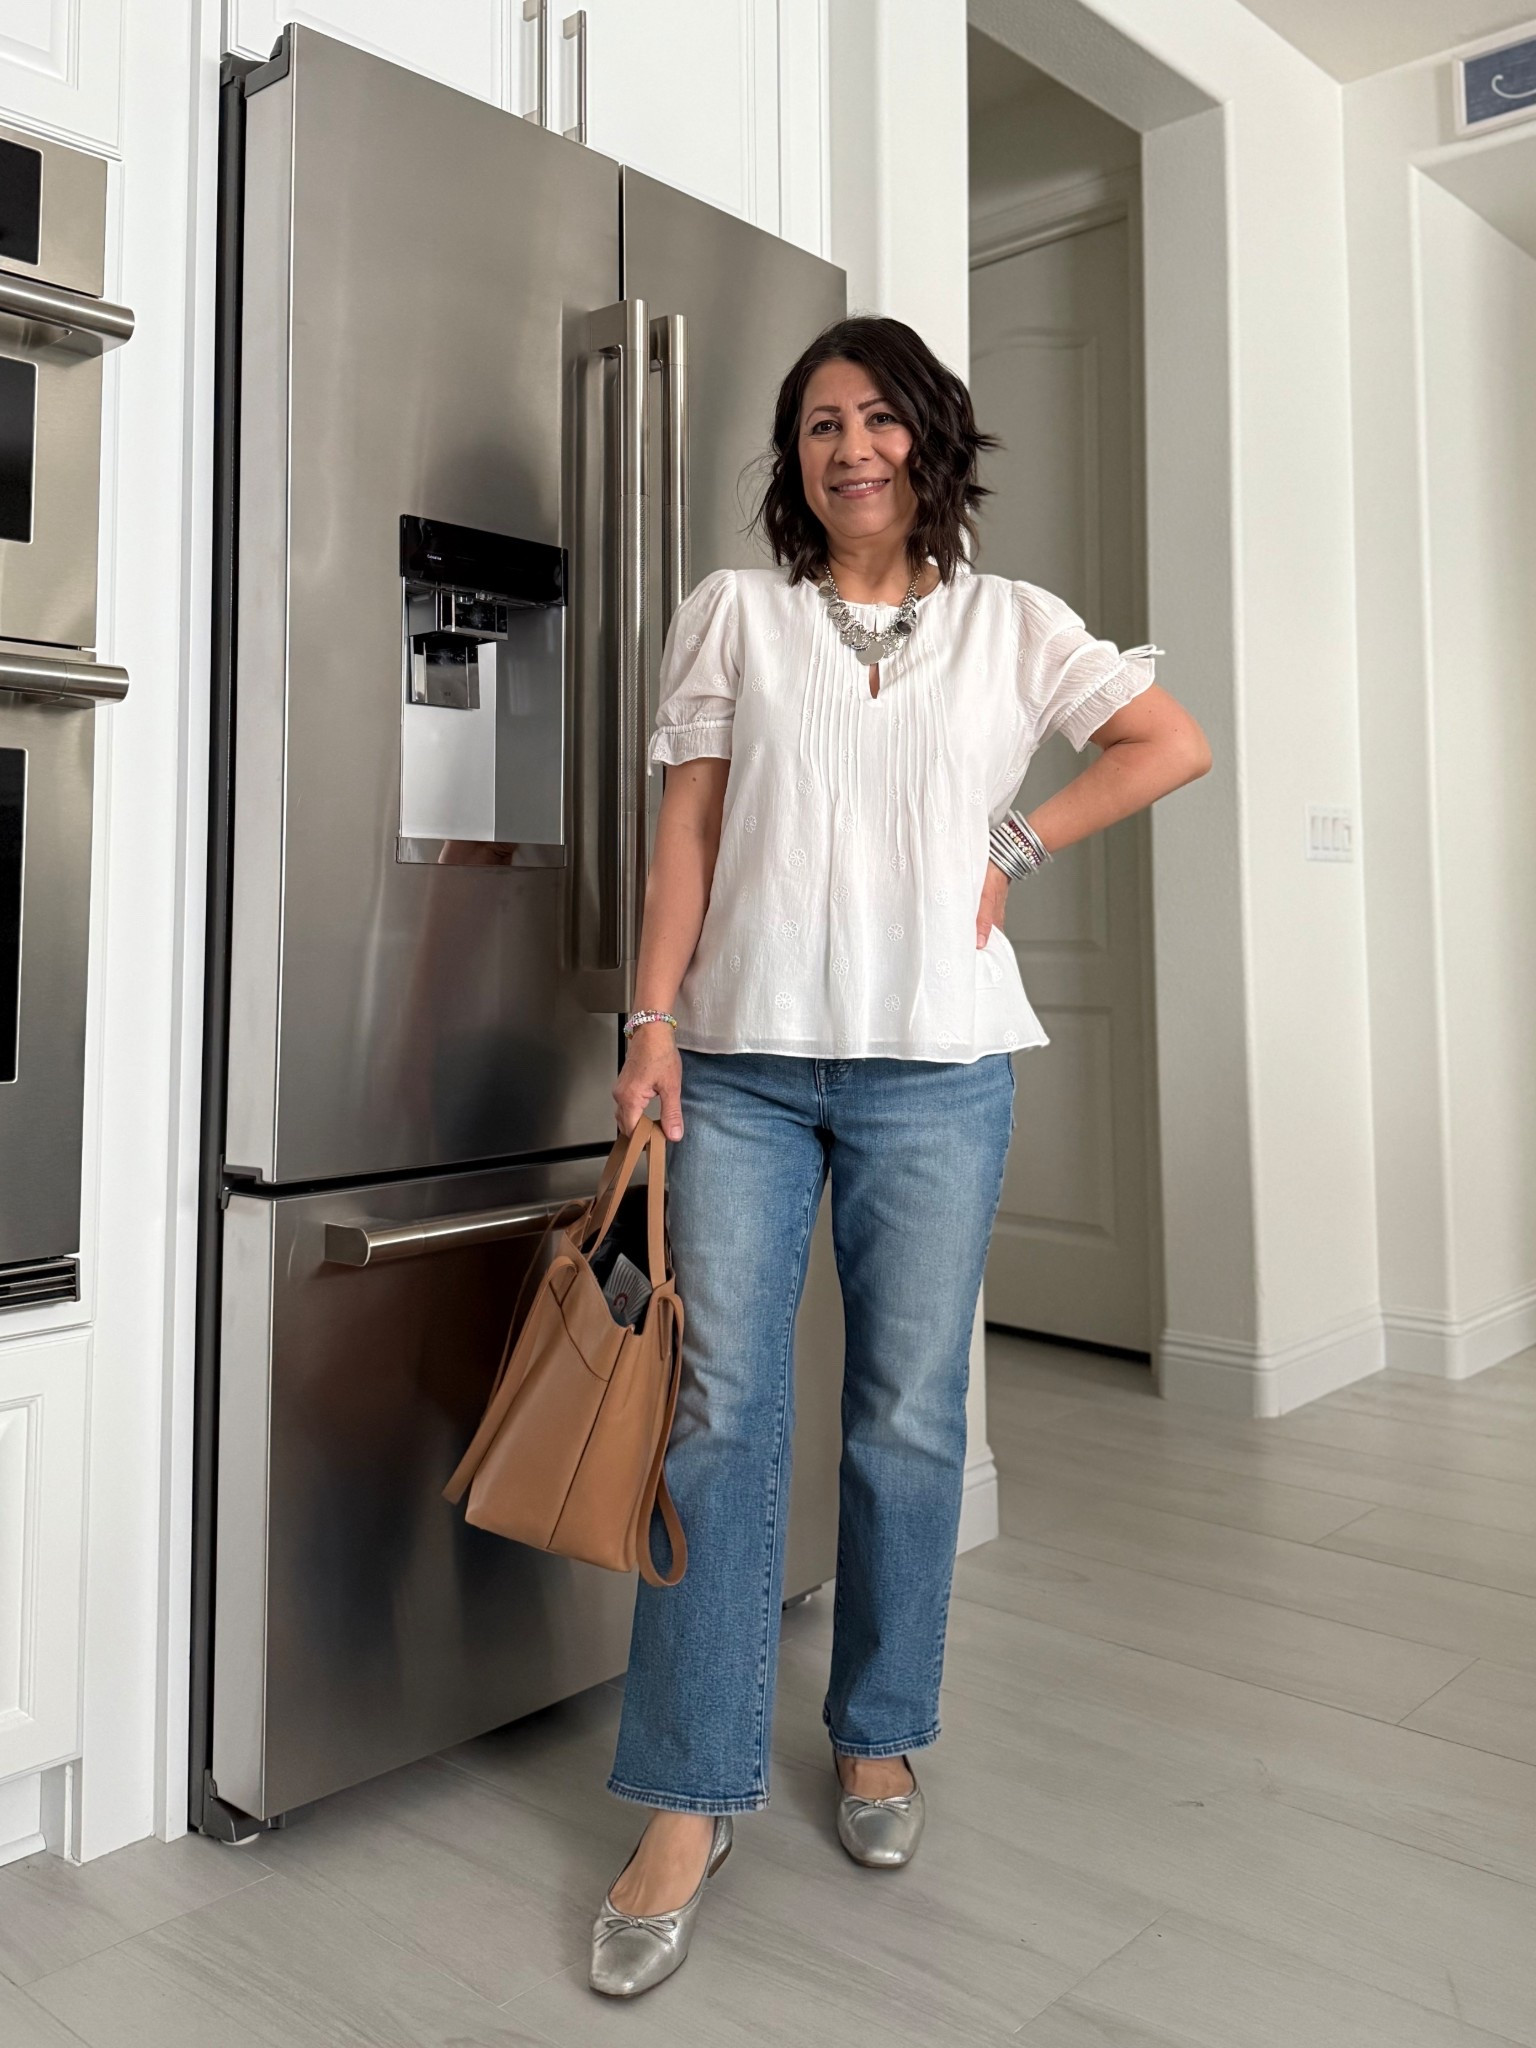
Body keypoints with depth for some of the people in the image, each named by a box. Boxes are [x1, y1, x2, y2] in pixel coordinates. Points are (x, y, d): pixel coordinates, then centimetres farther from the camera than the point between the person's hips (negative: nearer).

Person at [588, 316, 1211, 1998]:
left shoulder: (1008, 624, 11)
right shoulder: (734, 610, 9)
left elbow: (1172, 745, 13)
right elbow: (687, 830, 4)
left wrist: (1015, 846, 3)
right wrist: (654, 1022, -5)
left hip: (935, 1067, 1)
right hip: (745, 1058, 0)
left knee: (908, 1418, 7)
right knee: (718, 1410, -3)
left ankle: (878, 1740, 27)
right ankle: (693, 1801, 8)